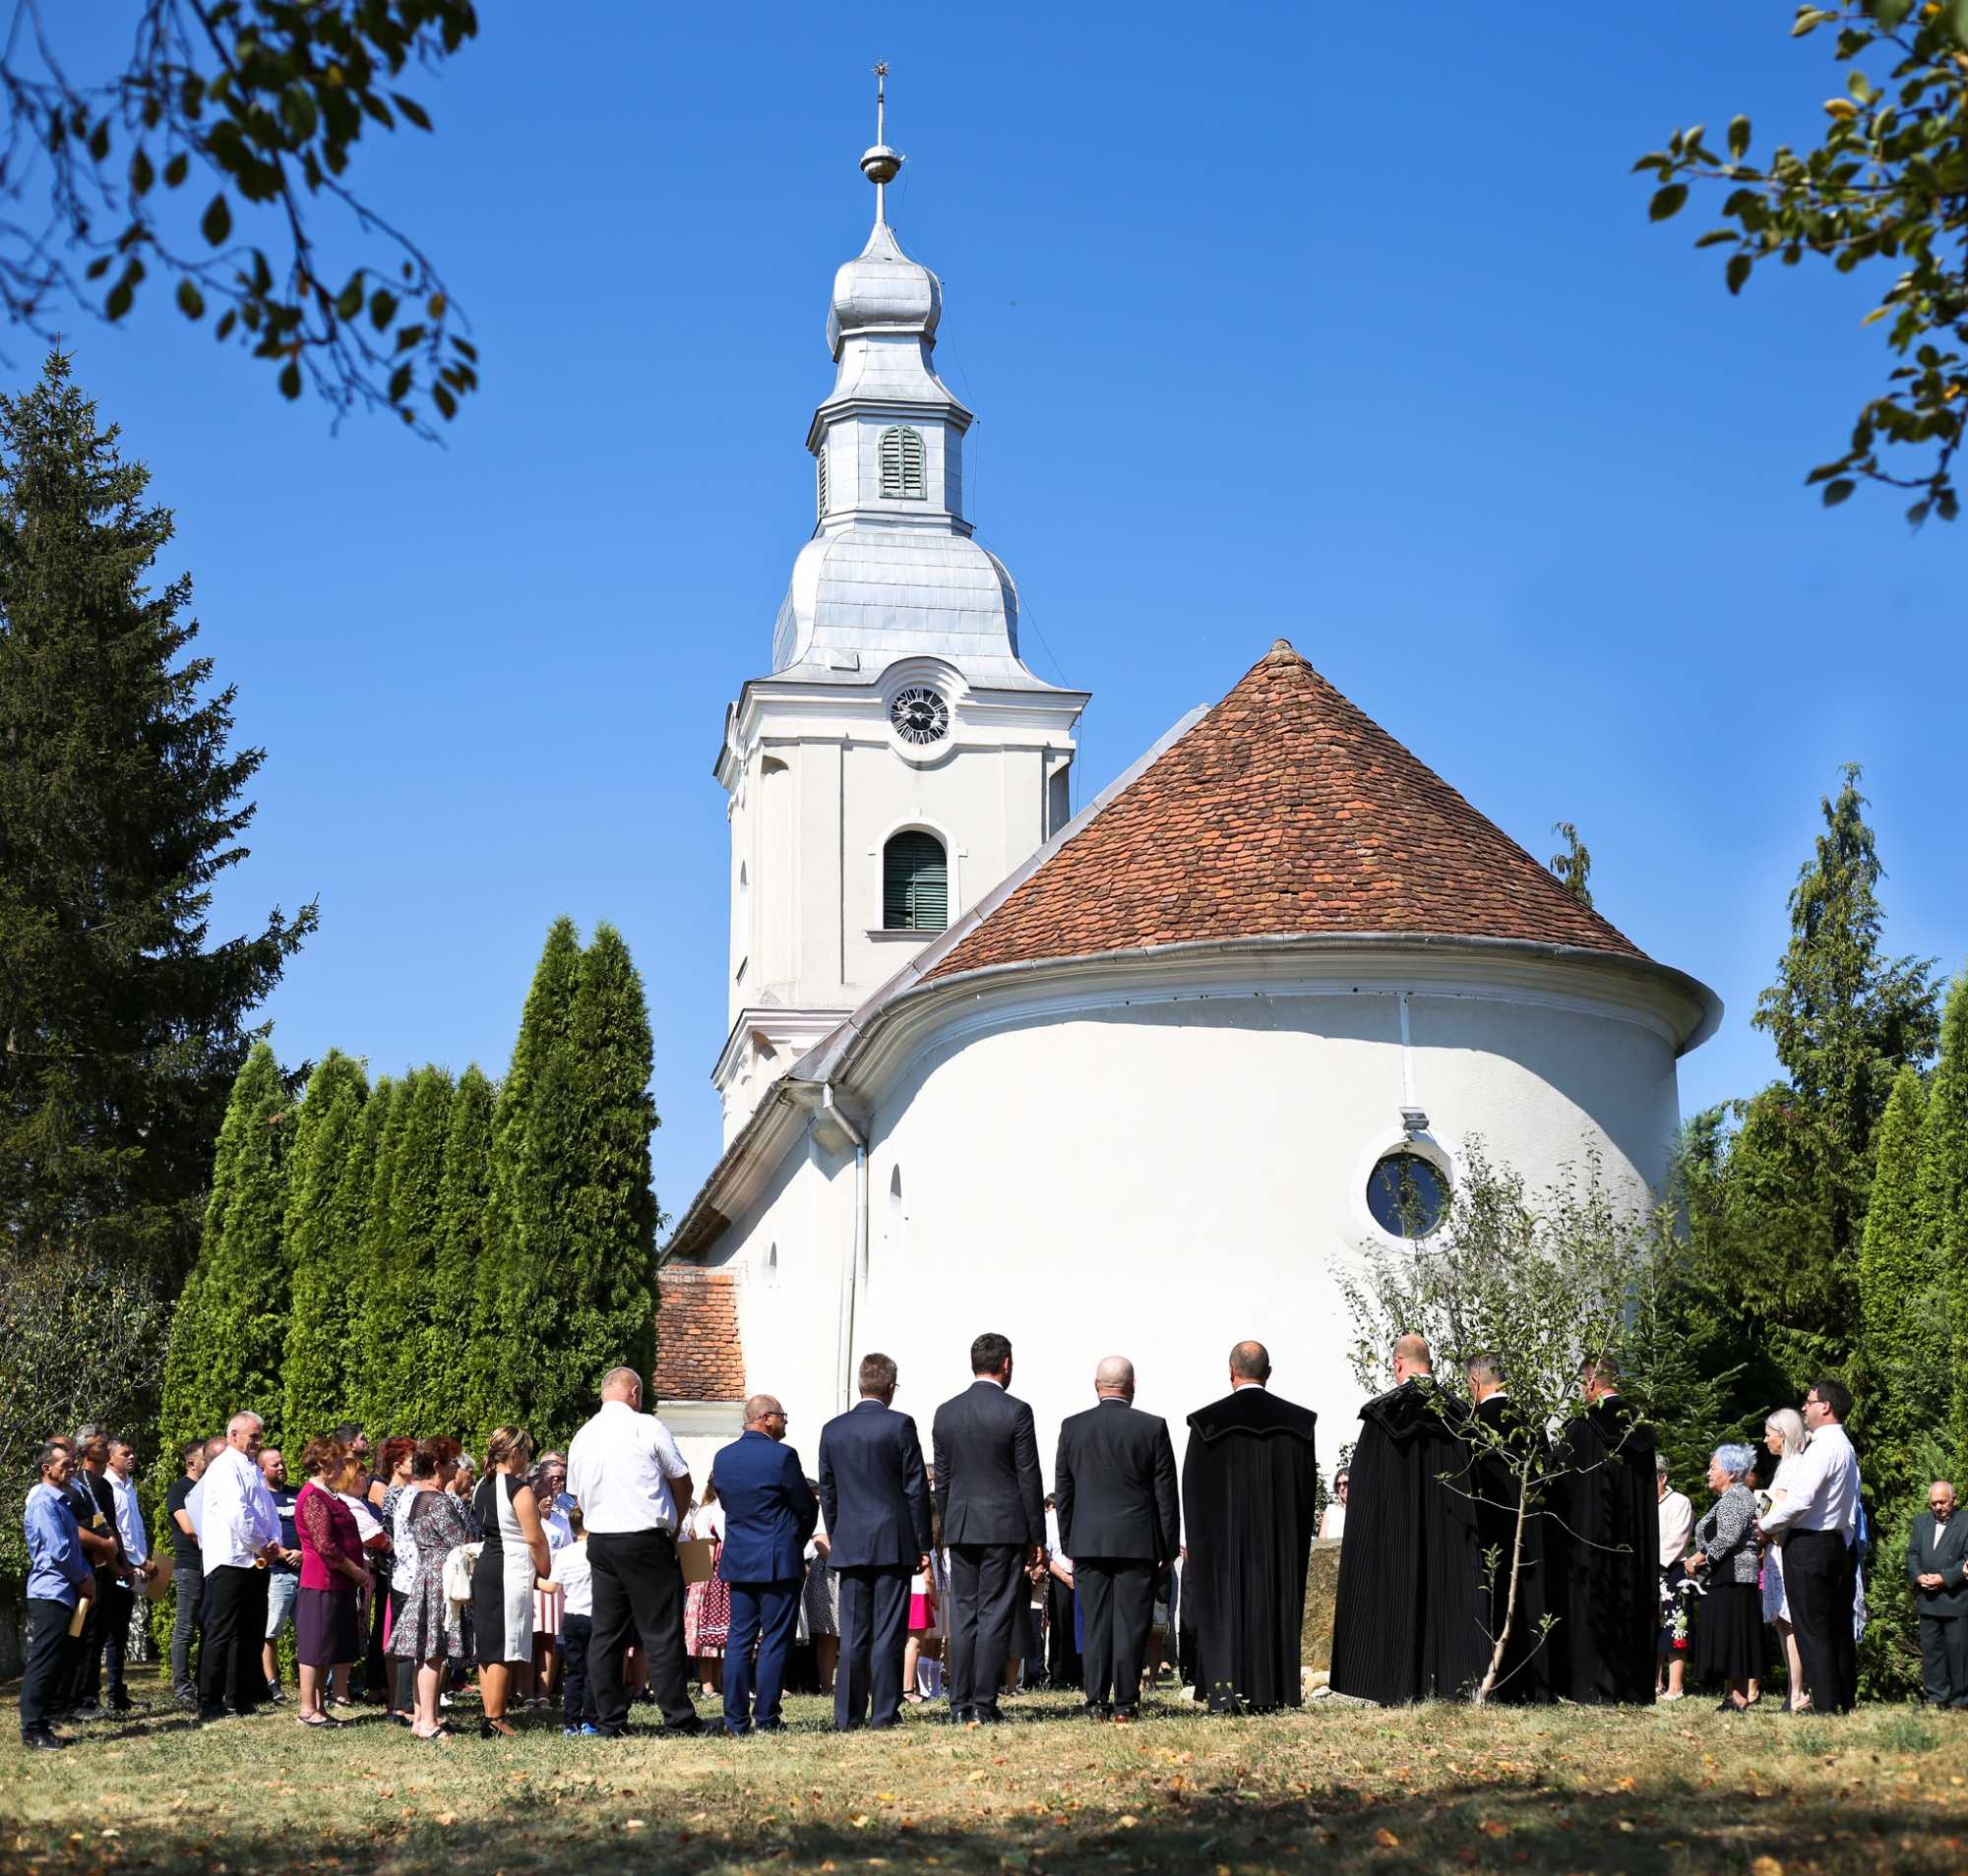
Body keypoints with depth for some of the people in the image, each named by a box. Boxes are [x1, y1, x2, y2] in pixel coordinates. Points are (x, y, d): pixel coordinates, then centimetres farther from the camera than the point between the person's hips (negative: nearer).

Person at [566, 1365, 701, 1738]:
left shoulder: (581, 1438, 10)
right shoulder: (648, 1427, -6)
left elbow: (578, 1497, 16)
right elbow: (682, 1483, 1)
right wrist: (673, 1525, 16)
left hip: (599, 1540, 5)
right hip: (645, 1540, -5)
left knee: (606, 1633, 7)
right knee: (661, 1632, -1)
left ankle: (609, 1720, 7)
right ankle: (677, 1717, 0)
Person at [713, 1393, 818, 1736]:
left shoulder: (722, 1458, 5)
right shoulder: (782, 1456, -12)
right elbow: (807, 1508, -5)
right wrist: (797, 1541, 15)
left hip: (737, 1561, 6)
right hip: (777, 1562, -6)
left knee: (739, 1640, 8)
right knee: (775, 1642, 0)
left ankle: (736, 1721, 6)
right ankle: (765, 1718, 0)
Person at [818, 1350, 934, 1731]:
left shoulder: (833, 1429, 6)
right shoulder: (900, 1425, -6)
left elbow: (827, 1492, 11)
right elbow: (916, 1488, -5)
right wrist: (923, 1544, 1)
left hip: (849, 1543, 4)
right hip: (894, 1542, -4)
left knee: (852, 1634, 6)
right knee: (889, 1633, -1)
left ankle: (848, 1715, 5)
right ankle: (884, 1713, -2)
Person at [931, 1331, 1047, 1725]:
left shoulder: (945, 1413, 7)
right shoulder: (1016, 1412, -7)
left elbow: (942, 1480, 10)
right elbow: (1029, 1479, -6)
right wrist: (1037, 1538, -1)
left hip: (960, 1528, 4)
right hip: (1005, 1526, -4)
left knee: (962, 1614, 7)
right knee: (995, 1615, -2)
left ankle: (960, 1704, 6)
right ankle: (984, 1704, -4)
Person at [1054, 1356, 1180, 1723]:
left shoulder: (1072, 1427, 2)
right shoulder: (1153, 1427, -3)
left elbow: (1062, 1492, 7)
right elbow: (1166, 1493, 0)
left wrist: (1068, 1542, 14)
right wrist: (1169, 1545, 7)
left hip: (1088, 1541, 2)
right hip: (1137, 1541, -2)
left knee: (1094, 1624, 5)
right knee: (1131, 1624, 1)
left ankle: (1097, 1702, 3)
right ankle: (1125, 1704, 0)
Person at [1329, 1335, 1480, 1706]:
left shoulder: (1382, 1411, -5)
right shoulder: (1457, 1412, 4)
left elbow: (1363, 1485, -3)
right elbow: (1471, 1479, 7)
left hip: (1392, 1525, -2)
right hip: (1449, 1530, 3)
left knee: (1394, 1595, 1)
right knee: (1449, 1591, 5)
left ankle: (1396, 1689, -2)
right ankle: (1454, 1683, -1)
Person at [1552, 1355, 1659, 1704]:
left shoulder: (1584, 1426, -12)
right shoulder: (1641, 1425, 5)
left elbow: (1562, 1481, -7)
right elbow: (1648, 1481, 12)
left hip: (1591, 1532, -5)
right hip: (1637, 1541, 5)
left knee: (1592, 1609, -1)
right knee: (1633, 1608, 10)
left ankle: (1597, 1689, -3)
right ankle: (1636, 1689, 12)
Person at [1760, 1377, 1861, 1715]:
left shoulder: (1823, 1447, -15)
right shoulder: (1844, 1447, 16)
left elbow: (1800, 1499, -22)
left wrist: (1766, 1525, -8)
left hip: (1809, 1545, -10)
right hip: (1838, 1543, 10)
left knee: (1813, 1632, -8)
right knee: (1838, 1630, 11)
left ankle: (1825, 1706, -10)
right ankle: (1846, 1703, 14)